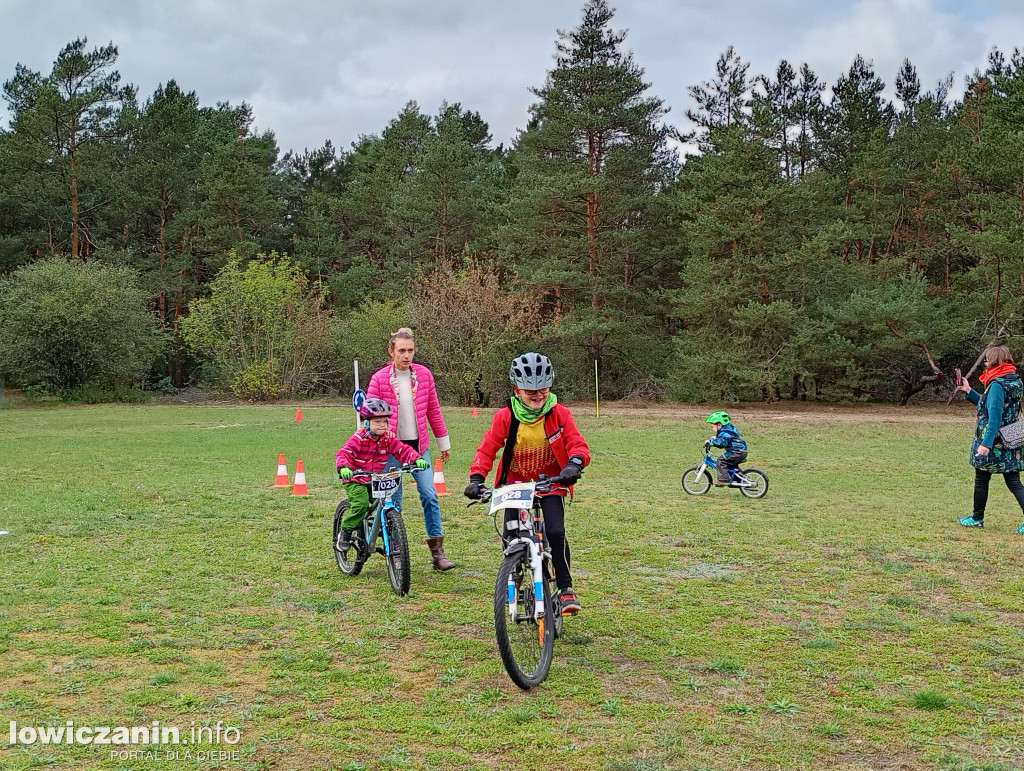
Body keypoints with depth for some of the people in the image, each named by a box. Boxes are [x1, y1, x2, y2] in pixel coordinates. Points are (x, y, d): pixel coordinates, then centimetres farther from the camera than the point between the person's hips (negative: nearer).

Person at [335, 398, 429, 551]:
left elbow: (403, 450, -3)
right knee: (361, 504, -26)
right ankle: (345, 532, -6)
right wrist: (343, 468, -47)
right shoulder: (359, 438, -16)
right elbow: (343, 453, -26)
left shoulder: (388, 438, 0)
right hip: (355, 480, -5)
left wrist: (417, 459, -22)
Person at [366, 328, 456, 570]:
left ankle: (437, 551, 3)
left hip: (419, 445, 2)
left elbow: (433, 411, 9)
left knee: (429, 495, -5)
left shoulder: (423, 375, 1)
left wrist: (444, 443, 13)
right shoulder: (379, 379, -7)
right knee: (393, 501, 3)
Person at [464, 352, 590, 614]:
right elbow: (487, 448, -8)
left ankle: (566, 588, -5)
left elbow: (578, 444, -14)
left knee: (556, 532, -20)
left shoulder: (559, 414, -10)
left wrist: (574, 464, -36)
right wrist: (476, 477, -21)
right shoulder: (506, 416, -10)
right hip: (516, 482, 1)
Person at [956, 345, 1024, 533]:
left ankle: (977, 518, 23)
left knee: (981, 479, 10)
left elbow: (994, 416, -27)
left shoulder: (997, 385, -19)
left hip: (993, 441, -8)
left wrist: (986, 443, -31)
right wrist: (969, 392, 19)